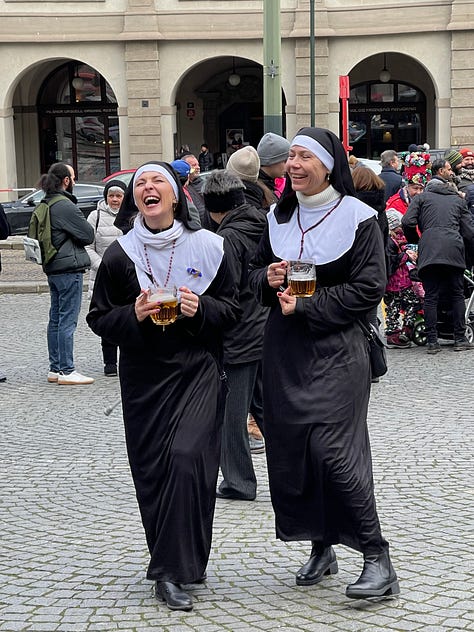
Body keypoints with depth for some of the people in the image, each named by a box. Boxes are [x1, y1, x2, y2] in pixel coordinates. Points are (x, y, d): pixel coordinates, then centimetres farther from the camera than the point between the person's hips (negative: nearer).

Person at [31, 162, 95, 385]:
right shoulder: (65, 206, -16)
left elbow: (34, 235, 21)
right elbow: (88, 235, -13)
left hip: (52, 268, 9)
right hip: (69, 268, -9)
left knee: (56, 319, 13)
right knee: (67, 320, -6)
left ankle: (55, 368, 18)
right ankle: (66, 371, -5)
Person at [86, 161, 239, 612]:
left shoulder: (207, 247, -1)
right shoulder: (119, 255, 1)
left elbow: (232, 309, 6)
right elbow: (99, 318, 6)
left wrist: (201, 309, -14)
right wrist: (132, 314, -13)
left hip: (198, 372, -2)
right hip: (144, 376, 2)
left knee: (187, 457, -17)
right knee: (152, 469, 3)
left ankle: (170, 570, -8)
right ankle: (171, 564, 21)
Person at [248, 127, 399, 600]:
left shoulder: (357, 218, -7)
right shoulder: (278, 217, 10)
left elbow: (367, 290, -10)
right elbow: (255, 272, 20)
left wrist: (306, 306, -15)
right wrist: (268, 278, -3)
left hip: (335, 349, -6)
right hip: (284, 349, 6)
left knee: (333, 450, -15)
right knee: (289, 449, 6)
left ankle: (377, 558, -7)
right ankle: (321, 547, 22)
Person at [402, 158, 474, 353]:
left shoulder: (422, 197, 14)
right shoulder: (458, 199, 20)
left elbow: (407, 222, 2)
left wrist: (415, 241, 20)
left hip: (429, 250, -1)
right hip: (454, 249, 1)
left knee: (430, 297, 1)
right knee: (457, 295, 9)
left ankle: (432, 342, -2)